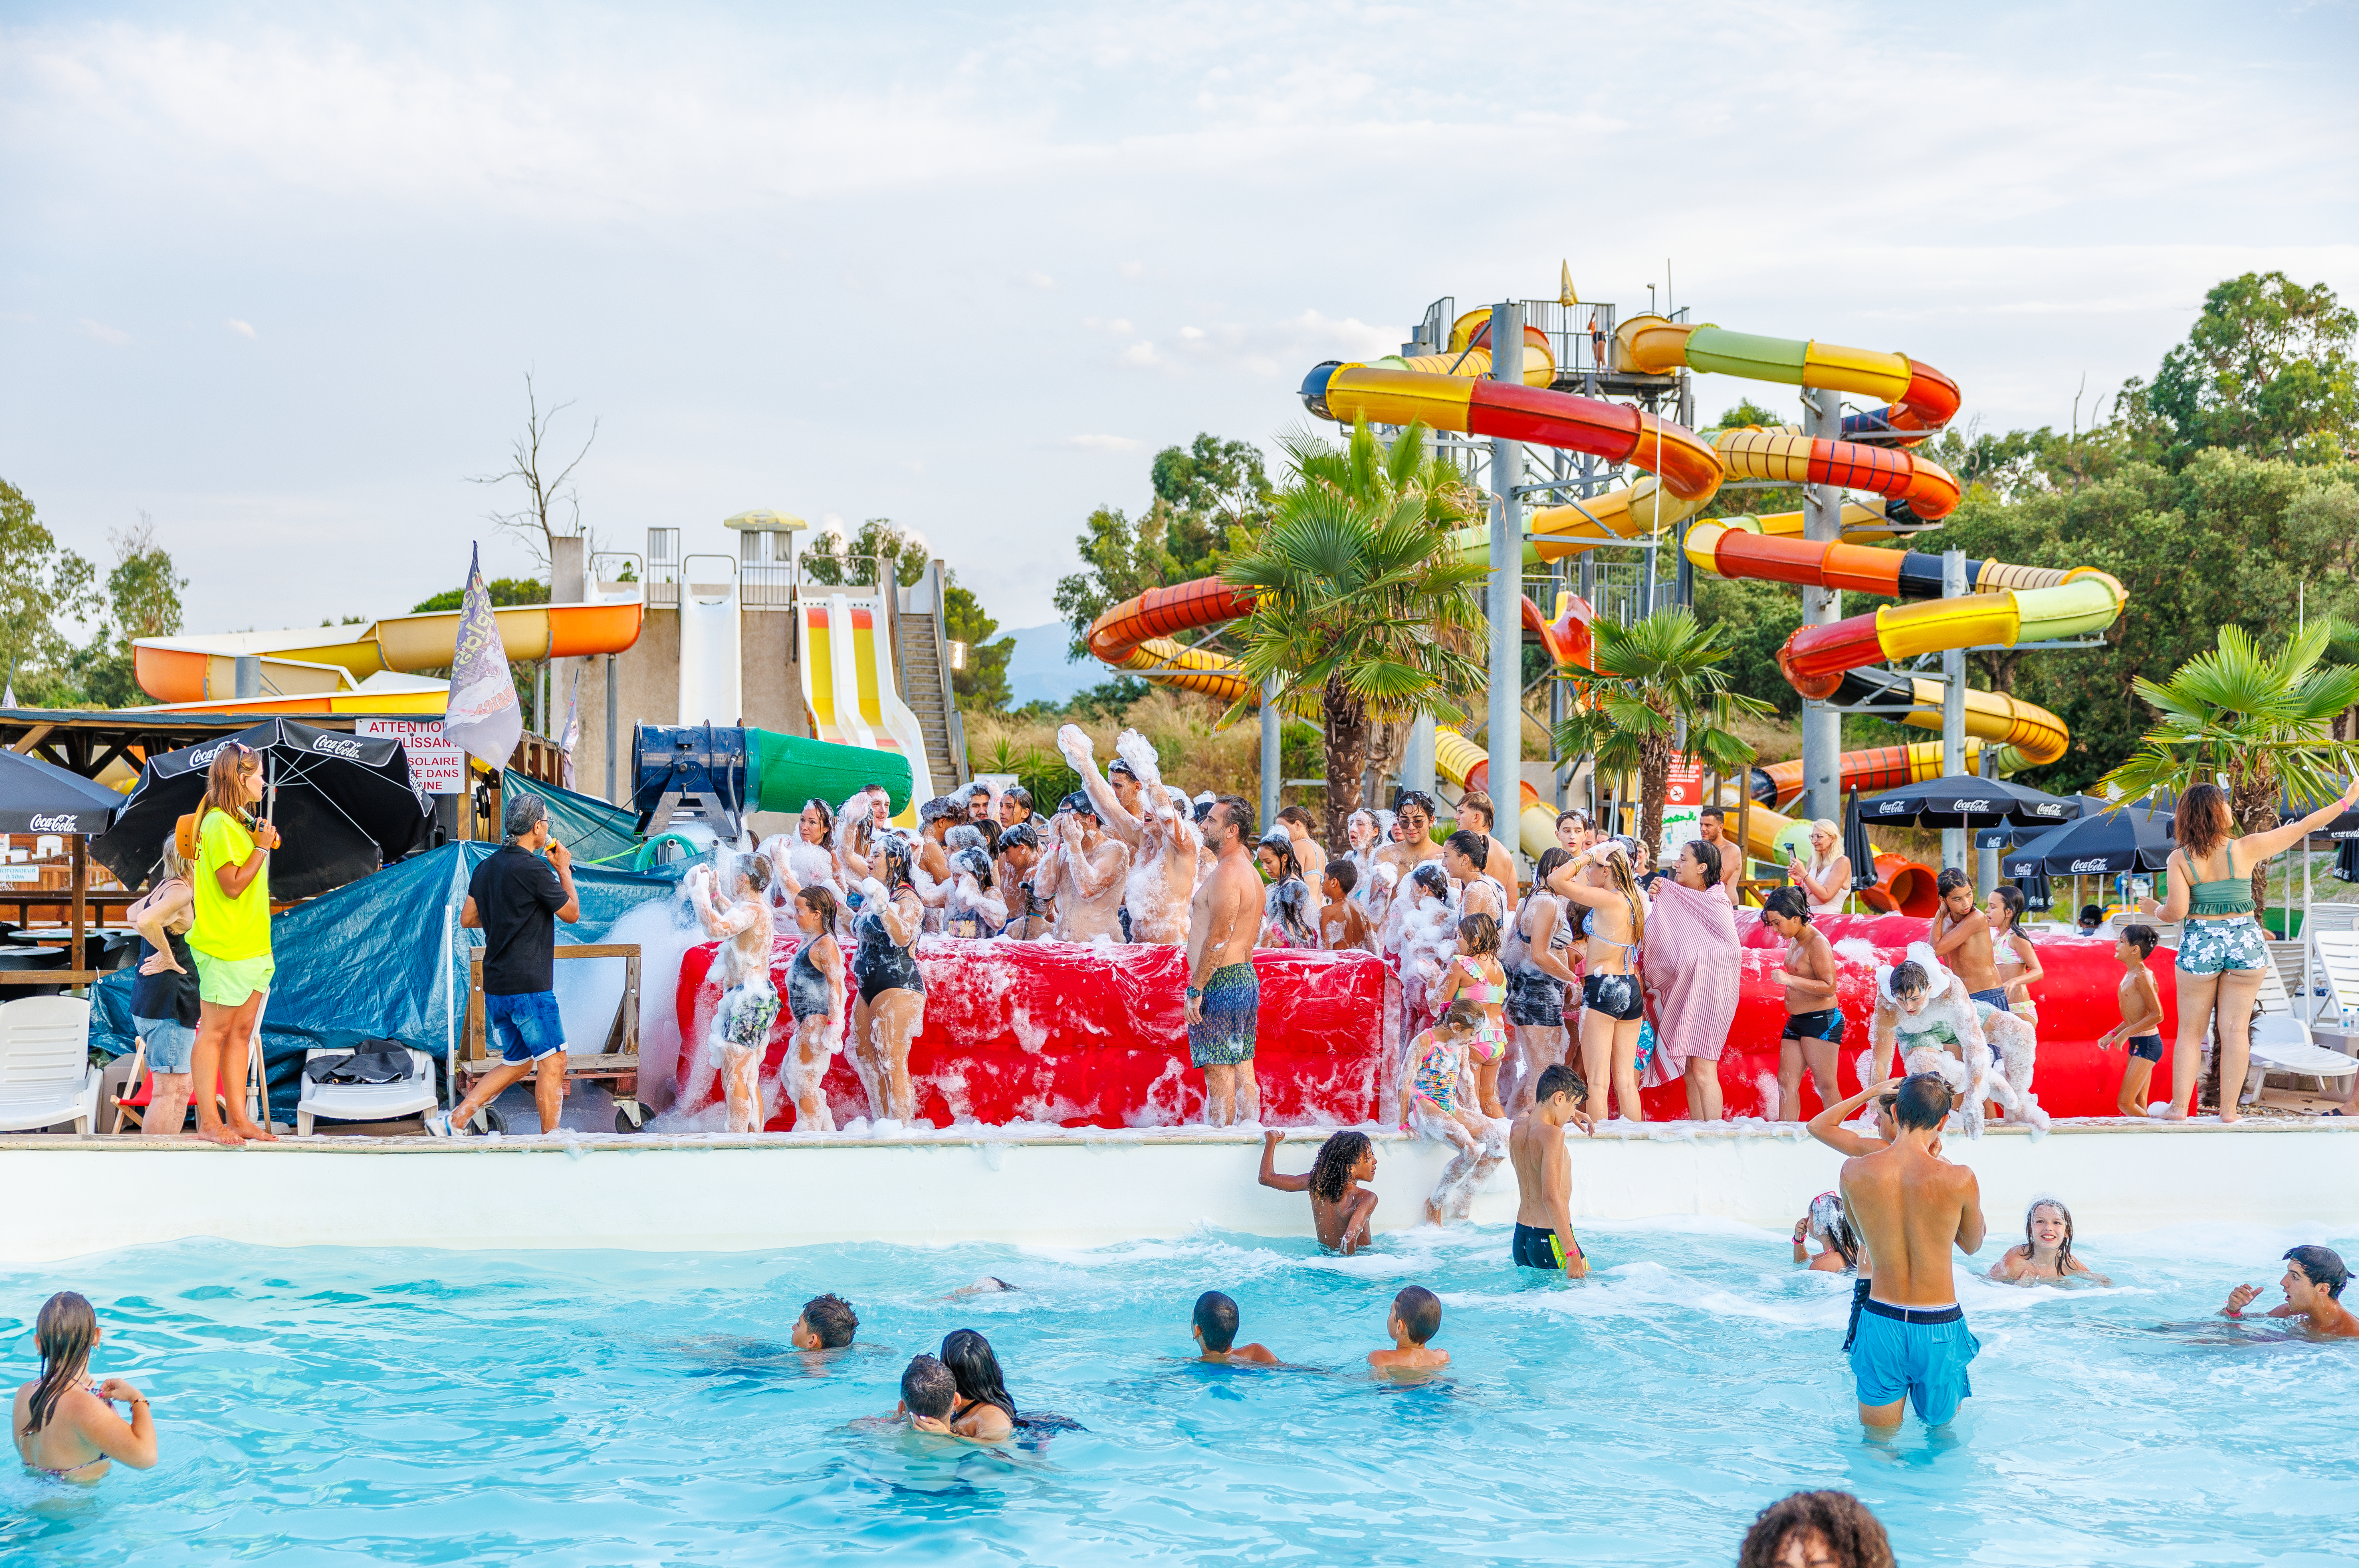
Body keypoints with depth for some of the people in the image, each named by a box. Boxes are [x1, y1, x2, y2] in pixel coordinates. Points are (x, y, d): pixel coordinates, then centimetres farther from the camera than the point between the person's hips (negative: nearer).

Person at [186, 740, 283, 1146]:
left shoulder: (243, 821, 16)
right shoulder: (219, 824, -13)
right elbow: (233, 885, -17)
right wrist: (263, 847, -13)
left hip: (252, 944, 10)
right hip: (224, 946, -9)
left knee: (241, 1032, 10)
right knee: (215, 1031, -4)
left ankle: (238, 1118, 14)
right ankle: (208, 1121, 0)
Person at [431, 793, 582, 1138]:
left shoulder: (486, 867, 9)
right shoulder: (534, 870, -15)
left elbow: (467, 919, 17)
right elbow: (572, 914, -3)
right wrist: (564, 869, 9)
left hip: (495, 986, 8)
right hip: (529, 985, -8)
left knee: (517, 1062, 17)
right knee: (553, 1060, 0)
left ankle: (452, 1121, 12)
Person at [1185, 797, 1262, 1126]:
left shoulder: (1227, 873, -15)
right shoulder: (1249, 871, 18)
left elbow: (1218, 939, -20)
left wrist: (1195, 991, -17)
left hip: (1221, 981, -10)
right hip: (1246, 978, 10)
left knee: (1219, 1072, -7)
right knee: (1242, 1071, 10)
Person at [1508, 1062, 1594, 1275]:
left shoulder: (1517, 1128, 6)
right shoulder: (1552, 1134, -18)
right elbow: (1551, 1198, -26)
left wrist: (1570, 1115, 30)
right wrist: (1572, 1254, -26)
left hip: (1521, 1238, 8)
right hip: (1551, 1241, -8)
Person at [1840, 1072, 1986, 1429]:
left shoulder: (1854, 1172, -9)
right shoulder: (1960, 1179, -15)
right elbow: (1972, 1245, 6)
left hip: (1881, 1322, 1)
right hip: (1940, 1328, -1)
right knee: (1941, 1433, 23)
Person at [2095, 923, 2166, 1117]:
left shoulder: (2142, 976, -16)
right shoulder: (2130, 974, 13)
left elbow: (2157, 1015, -21)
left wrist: (2126, 1033, -18)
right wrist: (2112, 1035, 15)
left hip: (2147, 1043, -10)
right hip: (2137, 1044, 10)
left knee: (2125, 1103, -11)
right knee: (2138, 1105, 10)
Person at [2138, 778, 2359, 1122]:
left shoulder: (2180, 859, -8)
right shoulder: (2247, 849, -7)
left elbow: (2176, 911, -13)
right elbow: (2305, 827, -1)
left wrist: (2154, 910, 9)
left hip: (2199, 945, 0)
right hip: (2245, 943, 0)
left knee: (2191, 1032, 9)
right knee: (2235, 1029, 6)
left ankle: (2179, 1107, 6)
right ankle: (2229, 1110, 7)